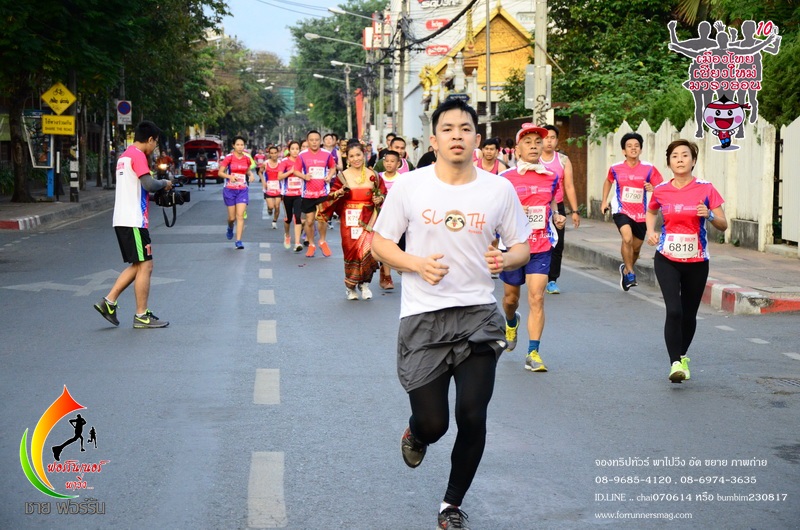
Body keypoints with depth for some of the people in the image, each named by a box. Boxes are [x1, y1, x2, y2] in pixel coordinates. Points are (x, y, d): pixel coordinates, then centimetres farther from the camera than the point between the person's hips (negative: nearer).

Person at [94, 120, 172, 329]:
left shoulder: (124, 155, 20)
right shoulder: (138, 155, -11)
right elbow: (149, 184, -22)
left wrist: (159, 187, 15)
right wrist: (165, 183, -3)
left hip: (122, 220, 10)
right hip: (134, 221, -10)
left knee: (137, 266, 15)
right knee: (145, 266, -4)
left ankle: (108, 302, 11)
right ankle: (141, 316, -1)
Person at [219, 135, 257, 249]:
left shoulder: (247, 158, 3)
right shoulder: (229, 158, -7)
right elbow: (220, 172, -6)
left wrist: (251, 174, -1)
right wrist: (229, 176, -24)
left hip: (242, 190, 2)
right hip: (230, 190, -2)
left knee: (240, 216, -10)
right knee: (232, 217, 5)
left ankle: (238, 241, -8)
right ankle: (230, 228, 41)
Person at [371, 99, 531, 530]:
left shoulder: (499, 190, 1)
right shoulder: (409, 186, -3)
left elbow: (522, 247, 9)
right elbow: (379, 244, 2)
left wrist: (506, 259, -15)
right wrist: (416, 264, -16)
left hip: (478, 316, 1)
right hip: (422, 317, -1)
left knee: (472, 417, -3)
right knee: (432, 422, -1)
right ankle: (415, 437, 40)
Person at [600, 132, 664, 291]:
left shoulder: (649, 169, -6)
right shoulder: (615, 168, -1)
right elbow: (608, 181, 20)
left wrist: (652, 188, -25)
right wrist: (604, 201, 15)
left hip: (640, 213, 2)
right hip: (621, 210, -2)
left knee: (636, 247, 13)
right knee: (627, 238, -26)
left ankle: (626, 268, 43)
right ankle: (630, 273, -12)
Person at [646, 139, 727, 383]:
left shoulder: (706, 189, -6)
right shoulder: (661, 191, -1)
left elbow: (723, 225, -3)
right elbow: (651, 212, 21)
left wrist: (709, 215, -23)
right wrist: (650, 231, 3)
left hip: (696, 261, 0)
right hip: (667, 260, 0)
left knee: (689, 314, 11)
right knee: (674, 311, -16)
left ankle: (682, 356, 34)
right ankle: (676, 363, -11)